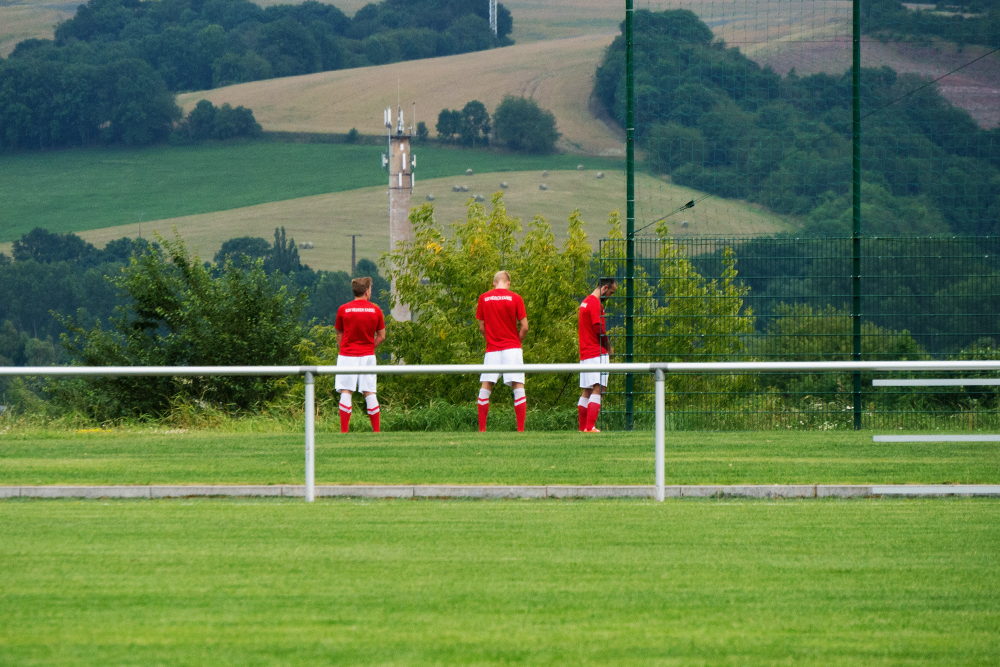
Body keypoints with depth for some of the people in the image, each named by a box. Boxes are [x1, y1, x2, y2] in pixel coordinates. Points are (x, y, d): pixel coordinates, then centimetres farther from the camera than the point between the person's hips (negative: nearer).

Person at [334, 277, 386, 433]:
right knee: (370, 393, 4)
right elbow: (381, 336, 5)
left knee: (346, 393, -3)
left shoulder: (343, 310, 0)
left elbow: (339, 335, 7)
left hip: (347, 355, -1)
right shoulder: (375, 310, 1)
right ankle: (376, 430, 4)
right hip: (368, 355, 1)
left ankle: (344, 431, -9)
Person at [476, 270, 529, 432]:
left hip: (492, 349, 2)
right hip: (512, 347, -2)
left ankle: (482, 428, 3)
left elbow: (482, 326, 7)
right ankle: (521, 429, -9)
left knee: (485, 387, 7)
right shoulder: (515, 299, -3)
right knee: (518, 387, -2)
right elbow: (524, 327, -4)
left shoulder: (484, 298, 4)